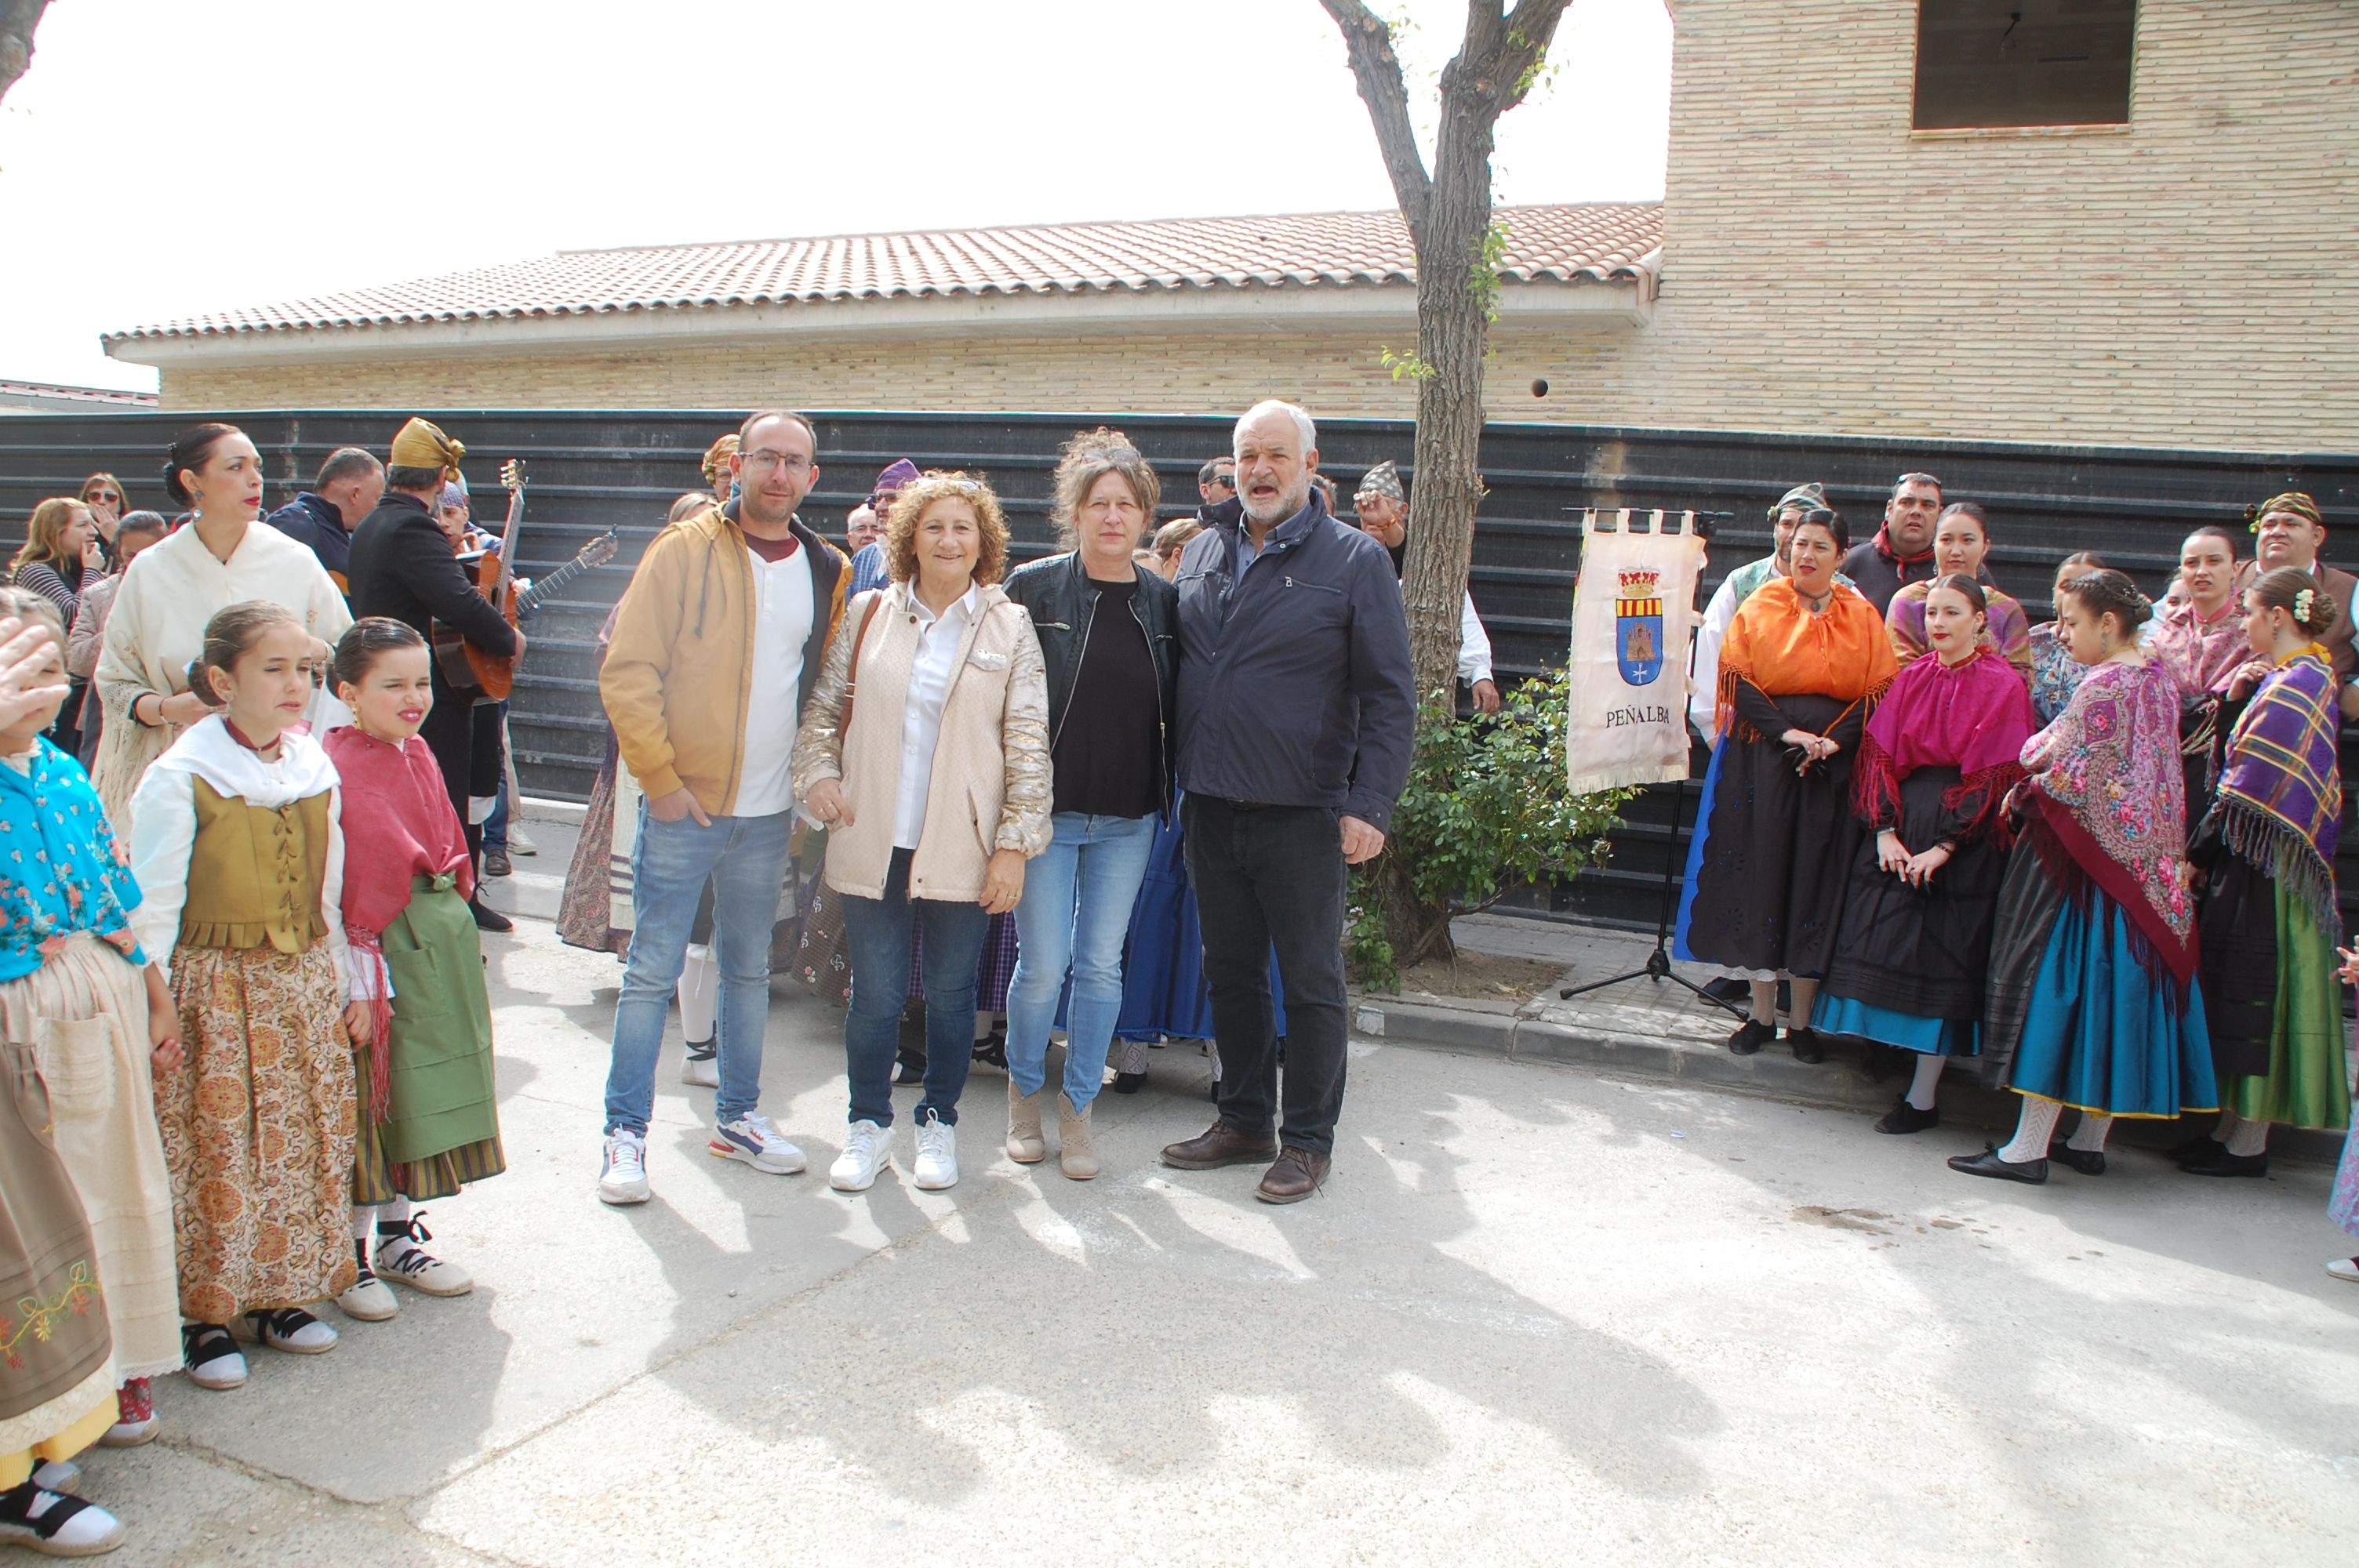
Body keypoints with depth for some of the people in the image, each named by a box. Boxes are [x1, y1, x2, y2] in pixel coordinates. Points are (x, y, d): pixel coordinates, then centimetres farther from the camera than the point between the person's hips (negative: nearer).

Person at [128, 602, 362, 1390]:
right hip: (216, 989, -5)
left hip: (305, 982, 5)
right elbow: (152, 906, -10)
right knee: (215, 1152, 0)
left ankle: (277, 1294, 26)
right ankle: (206, 1313, 15)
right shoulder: (181, 778, -12)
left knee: (304, 1143, 11)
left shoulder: (315, 768, 4)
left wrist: (343, 987, 13)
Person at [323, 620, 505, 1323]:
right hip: (385, 943, -8)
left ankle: (399, 1237, 30)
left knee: (424, 1097, 16)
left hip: (443, 940, 8)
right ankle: (352, 1255, 17)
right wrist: (359, 982, -20)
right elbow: (342, 884, -18)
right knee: (371, 1101, 3)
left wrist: (457, 926, 16)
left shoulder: (418, 756, 9)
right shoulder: (339, 769, -16)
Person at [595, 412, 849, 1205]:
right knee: (653, 969, 1)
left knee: (749, 969, 14)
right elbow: (626, 671, -9)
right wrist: (660, 778, -12)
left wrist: (814, 781, 7)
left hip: (770, 812, 4)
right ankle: (626, 1131, 12)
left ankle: (738, 1115, 28)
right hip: (683, 805, -4)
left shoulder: (829, 571, 7)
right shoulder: (684, 551, -6)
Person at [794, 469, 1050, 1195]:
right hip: (872, 841, 1)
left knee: (951, 991, 9)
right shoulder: (869, 613, 7)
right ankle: (868, 1124, 23)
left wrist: (1016, 842, -6)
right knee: (876, 992, 5)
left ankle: (939, 1123, 27)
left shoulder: (1009, 626, 2)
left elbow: (1028, 740, -1)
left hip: (962, 848, -1)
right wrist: (818, 771, -3)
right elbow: (824, 705, 15)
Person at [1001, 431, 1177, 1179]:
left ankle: (1078, 1110, 20)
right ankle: (1025, 1093, 24)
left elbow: (1173, 706, 11)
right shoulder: (1034, 588, -3)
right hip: (1047, 809, -2)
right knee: (1044, 965, -1)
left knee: (1101, 965, 6)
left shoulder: (1163, 602, 6)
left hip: (1129, 817, 3)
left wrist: (1167, 794, 3)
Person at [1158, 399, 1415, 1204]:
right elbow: (1174, 666, 18)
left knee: (1311, 981, 5)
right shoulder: (1201, 553, 10)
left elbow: (1390, 697, -6)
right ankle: (1245, 1122, 28)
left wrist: (1370, 805, -15)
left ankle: (1308, 1140, 17)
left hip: (1302, 815, -5)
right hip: (1211, 808, 5)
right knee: (1231, 972, 14)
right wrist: (1175, 780, 12)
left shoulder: (1356, 560, -5)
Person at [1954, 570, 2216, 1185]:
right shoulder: (2160, 678, 10)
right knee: (2118, 994, 11)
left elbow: (2065, 774, -18)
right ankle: (2091, 1141, 19)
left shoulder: (2103, 685, -17)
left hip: (2085, 858, -9)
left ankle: (2029, 1149, -2)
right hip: (2146, 862, 9)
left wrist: (2024, 791, 1)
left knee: (2056, 983, -5)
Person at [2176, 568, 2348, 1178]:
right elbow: (2230, 760, 14)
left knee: (2252, 995, -2)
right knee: (2236, 992, 13)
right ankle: (2235, 1125, 21)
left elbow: (2256, 785, -19)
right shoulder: (2291, 680, 14)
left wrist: (2203, 851, -13)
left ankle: (2249, 1145, 6)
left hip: (2262, 868, -9)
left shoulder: (2298, 683, -16)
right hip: (2251, 862, 9)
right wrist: (2233, 699, -1)